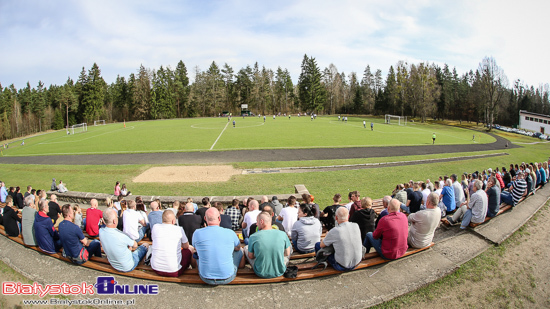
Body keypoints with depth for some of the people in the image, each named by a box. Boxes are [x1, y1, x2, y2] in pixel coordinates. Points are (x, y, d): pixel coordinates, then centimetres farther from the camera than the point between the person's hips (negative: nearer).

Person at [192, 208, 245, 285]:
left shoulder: (197, 233, -11)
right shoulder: (230, 233, -12)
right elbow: (238, 248, 10)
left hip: (205, 278, 1)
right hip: (227, 278, -1)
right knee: (240, 251, 21)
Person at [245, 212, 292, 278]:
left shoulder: (253, 237, -17)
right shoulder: (282, 234, -14)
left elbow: (250, 256, -2)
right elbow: (287, 253, 1)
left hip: (261, 274, -1)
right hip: (280, 272, 1)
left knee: (246, 248, 21)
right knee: (290, 247, 23)